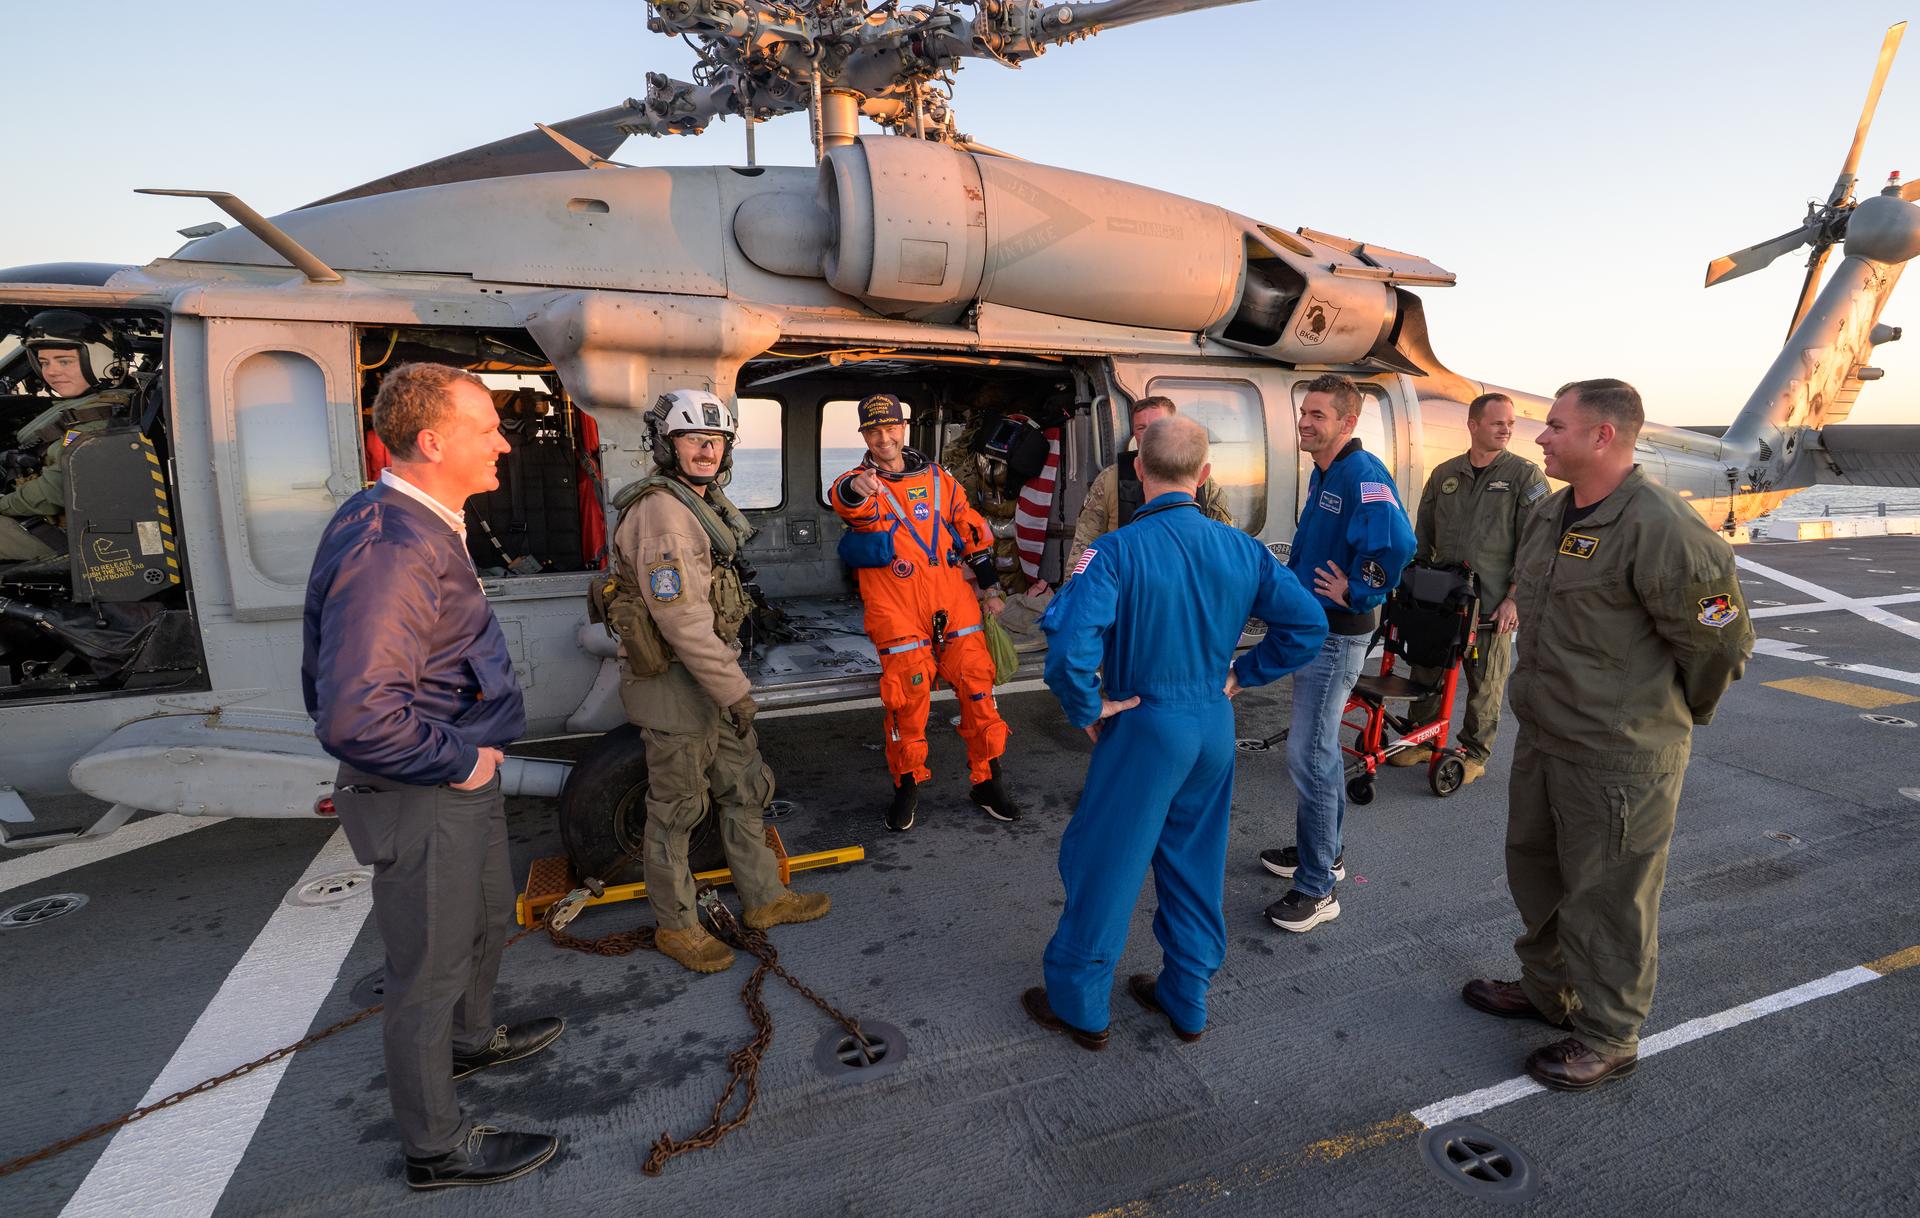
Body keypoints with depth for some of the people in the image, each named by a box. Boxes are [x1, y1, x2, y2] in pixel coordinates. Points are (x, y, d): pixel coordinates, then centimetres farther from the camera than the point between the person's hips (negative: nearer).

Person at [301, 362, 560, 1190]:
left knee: (488, 918, 29)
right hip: (420, 799, -10)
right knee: (431, 968, 9)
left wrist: (475, 755, 16)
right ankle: (437, 1147, 30)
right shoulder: (390, 549, -29)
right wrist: (460, 762, -21)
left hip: (463, 778, 10)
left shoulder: (422, 527, 5)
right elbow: (357, 714, -36)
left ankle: (471, 1039, 55)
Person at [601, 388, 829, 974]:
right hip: (674, 682, -10)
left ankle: (764, 898, 32)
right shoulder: (661, 513, -21)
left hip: (712, 673, 10)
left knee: (745, 788, 17)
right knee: (677, 808, 6)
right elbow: (682, 621, -26)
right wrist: (735, 690, -21)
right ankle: (675, 925, 24)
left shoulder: (705, 502, 11)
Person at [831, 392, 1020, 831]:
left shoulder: (938, 479, 11)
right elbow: (848, 501, -27)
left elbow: (973, 531, 20)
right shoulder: (861, 484, -1)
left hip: (954, 605, 3)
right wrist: (855, 490, -52)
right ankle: (907, 786, 23)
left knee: (978, 689, 4)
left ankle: (988, 782, 20)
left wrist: (989, 587, 19)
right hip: (897, 613, -3)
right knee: (907, 701, 1)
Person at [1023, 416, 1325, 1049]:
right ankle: (1187, 1001, 34)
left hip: (1145, 725, -5)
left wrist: (1087, 710, -15)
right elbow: (1307, 624, 0)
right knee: (1196, 864, 19)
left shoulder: (1118, 550, -18)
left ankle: (1079, 1005, 23)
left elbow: (1070, 637, -31)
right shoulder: (1242, 548, -2)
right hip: (1216, 728, 6)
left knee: (1102, 860, 9)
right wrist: (1241, 675, 7)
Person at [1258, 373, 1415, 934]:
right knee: (1318, 746, 20)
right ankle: (1323, 850, 37)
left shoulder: (1363, 475, -20)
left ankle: (1317, 888, 6)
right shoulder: (1323, 473, 12)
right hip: (1313, 627, 10)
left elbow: (1396, 542, -35)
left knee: (1308, 754, -7)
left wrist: (1357, 593, -23)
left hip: (1338, 635, -10)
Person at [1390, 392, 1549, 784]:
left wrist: (1514, 598, -11)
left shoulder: (1525, 475, -2)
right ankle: (1420, 741, 27)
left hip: (1491, 605, -4)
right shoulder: (1443, 475, 10)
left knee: (1485, 684, 5)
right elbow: (1423, 537, 17)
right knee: (1426, 672, 11)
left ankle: (1475, 752, 20)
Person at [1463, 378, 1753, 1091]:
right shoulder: (1551, 513, 6)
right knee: (1535, 871, 23)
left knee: (1607, 900, 7)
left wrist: (1671, 715, 0)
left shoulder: (1662, 528, -22)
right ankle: (1547, 990, 45)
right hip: (1541, 739, 9)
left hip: (1619, 759, -9)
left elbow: (1721, 641, -15)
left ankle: (1607, 1041, 28)